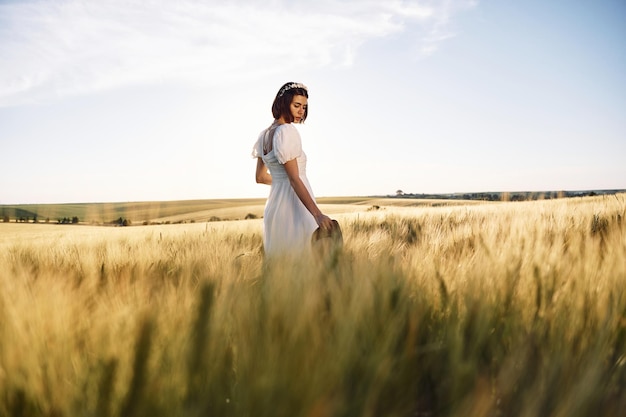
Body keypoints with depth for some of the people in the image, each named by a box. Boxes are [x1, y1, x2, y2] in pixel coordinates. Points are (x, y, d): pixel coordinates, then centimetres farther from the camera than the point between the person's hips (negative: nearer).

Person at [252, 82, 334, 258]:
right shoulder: (287, 131, -13)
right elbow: (294, 179, -20)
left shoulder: (265, 134, 13)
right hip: (294, 205, -9)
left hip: (274, 204, 10)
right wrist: (317, 214, -24)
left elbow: (260, 177, 20)